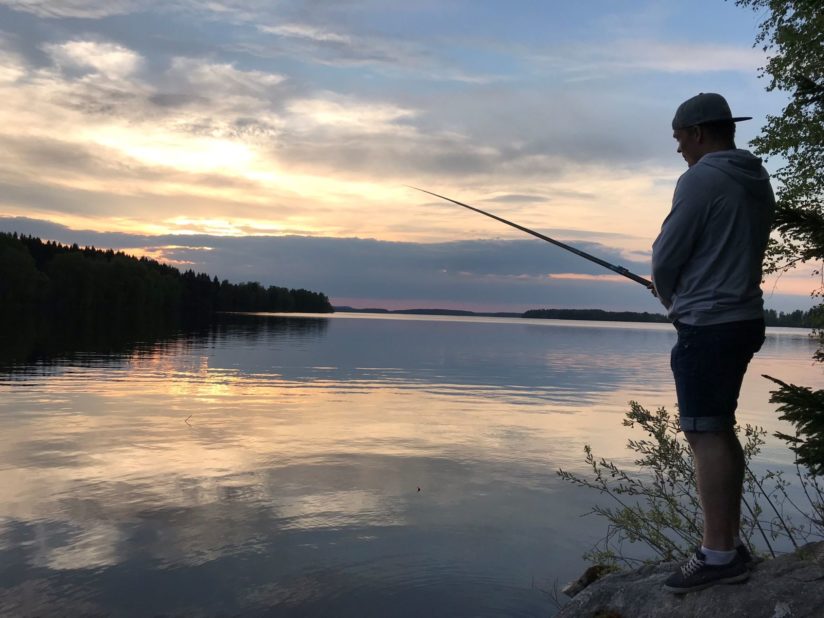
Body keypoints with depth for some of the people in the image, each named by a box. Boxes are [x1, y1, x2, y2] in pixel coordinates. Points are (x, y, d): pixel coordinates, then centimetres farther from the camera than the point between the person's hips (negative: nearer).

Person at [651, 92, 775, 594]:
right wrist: (685, 295, 15)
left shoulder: (701, 179, -12)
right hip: (744, 318, 9)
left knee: (705, 434, -6)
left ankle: (719, 554, -2)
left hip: (707, 325, -9)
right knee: (722, 430, 12)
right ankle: (731, 544, 18)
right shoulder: (759, 182, 15)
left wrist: (670, 299, 10)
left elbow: (666, 257, -9)